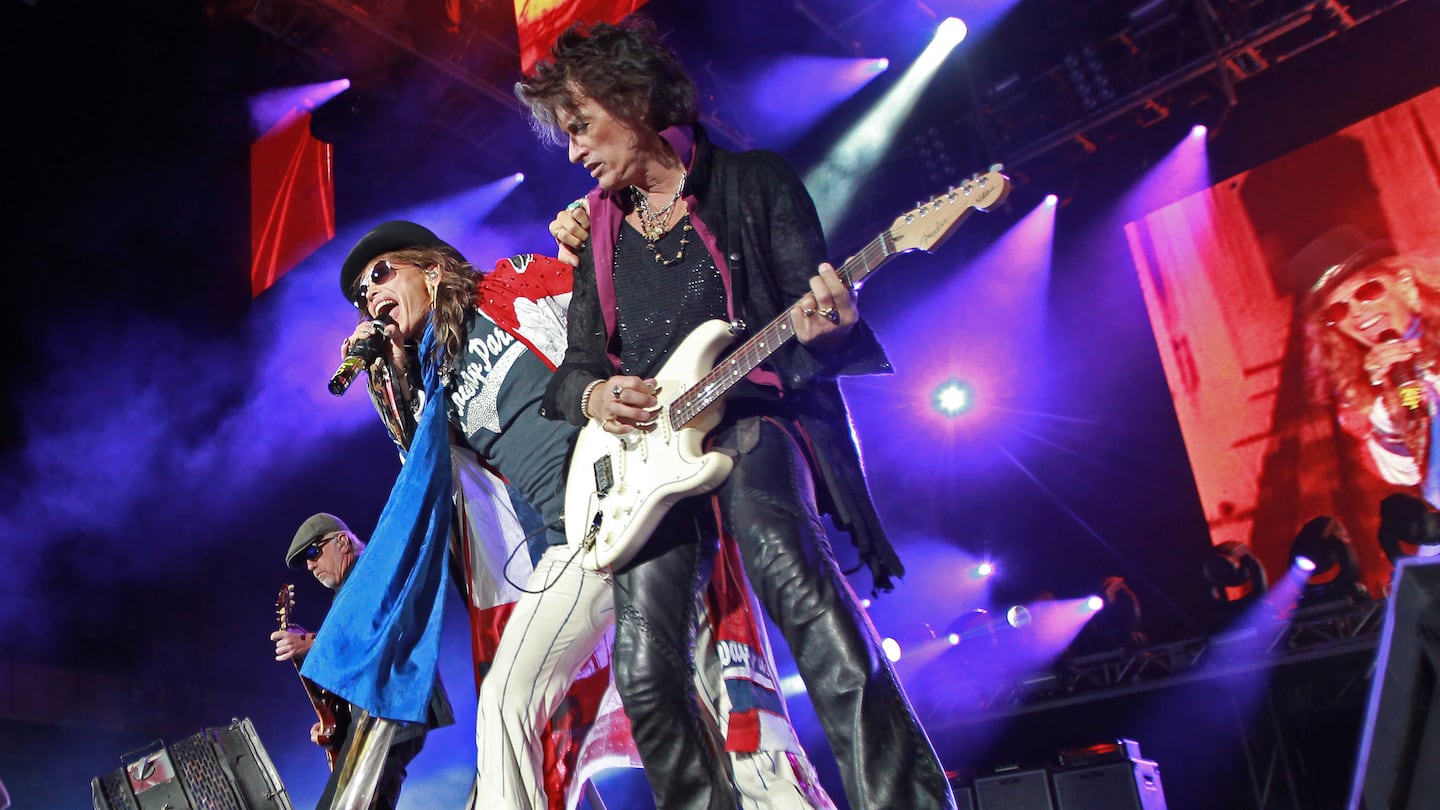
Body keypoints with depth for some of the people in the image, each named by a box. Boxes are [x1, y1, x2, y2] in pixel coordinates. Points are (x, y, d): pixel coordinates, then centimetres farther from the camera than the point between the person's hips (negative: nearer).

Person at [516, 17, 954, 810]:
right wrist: (595, 395, -4)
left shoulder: (754, 181, 8)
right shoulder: (598, 229, 21)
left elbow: (814, 315, 1)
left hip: (750, 416, -4)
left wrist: (821, 330, -24)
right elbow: (576, 362, 21)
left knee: (798, 585, -33)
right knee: (645, 672, -11)